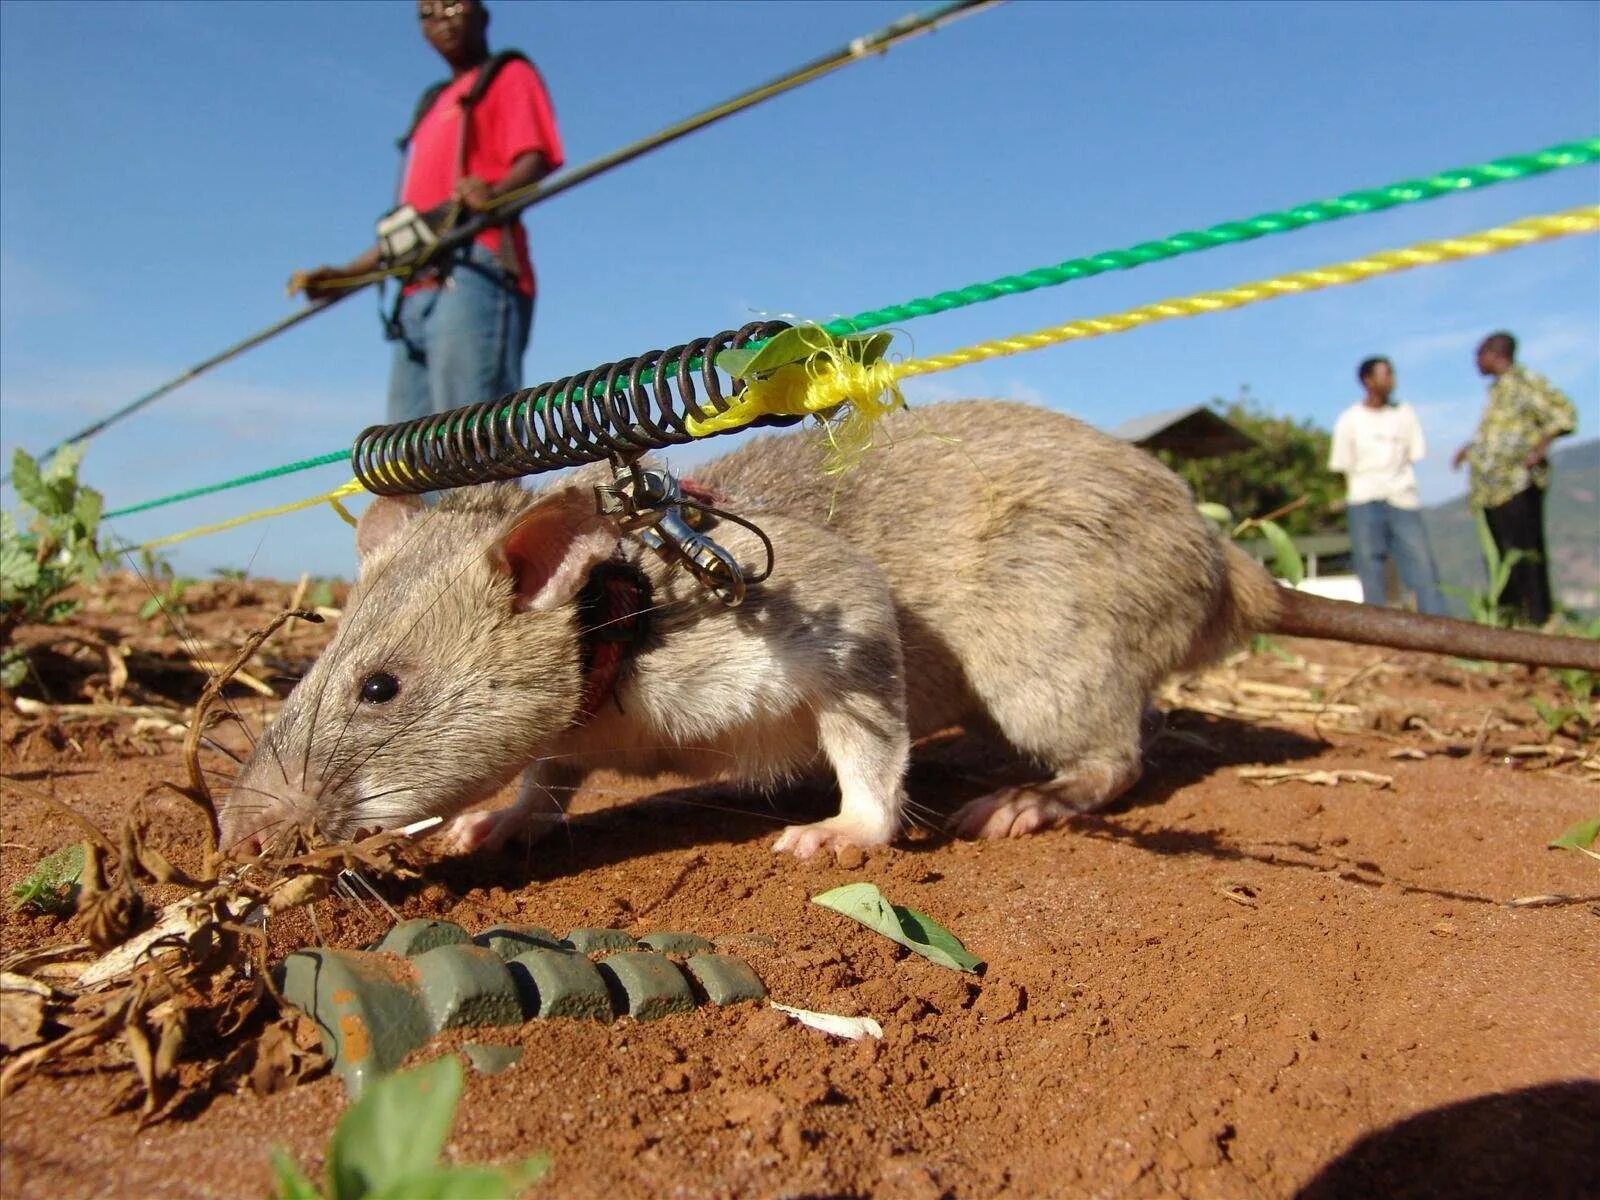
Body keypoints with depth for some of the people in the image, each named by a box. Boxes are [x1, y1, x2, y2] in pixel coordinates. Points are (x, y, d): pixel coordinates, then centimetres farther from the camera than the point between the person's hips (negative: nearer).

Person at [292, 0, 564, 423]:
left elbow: (536, 160, -7)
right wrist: (346, 275, 26)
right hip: (418, 293, 8)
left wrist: (494, 193, -29)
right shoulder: (433, 104, 34)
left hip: (473, 274, -7)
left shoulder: (510, 75, 13)